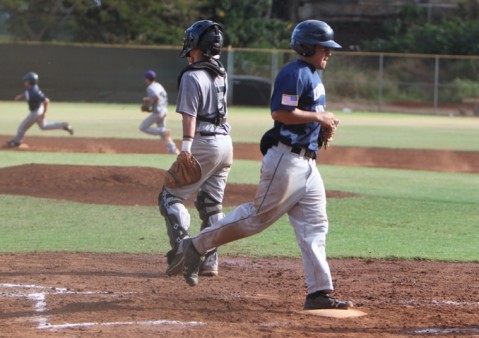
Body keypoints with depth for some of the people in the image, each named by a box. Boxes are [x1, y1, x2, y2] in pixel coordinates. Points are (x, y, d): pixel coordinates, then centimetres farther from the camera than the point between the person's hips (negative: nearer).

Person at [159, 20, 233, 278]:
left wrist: (186, 150, -23)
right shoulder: (220, 75, 12)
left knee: (171, 196, -1)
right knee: (211, 204, 12)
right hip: (225, 143, 8)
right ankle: (209, 261, 10)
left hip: (204, 143, -8)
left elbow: (190, 116, -19)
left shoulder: (192, 77, -12)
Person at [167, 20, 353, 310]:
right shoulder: (295, 73, -12)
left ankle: (320, 293, 3)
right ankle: (195, 247, 4)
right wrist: (319, 117, -16)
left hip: (307, 162, 10)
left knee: (314, 226, 4)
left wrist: (324, 126, 9)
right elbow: (281, 112, -23)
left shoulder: (313, 76, 19)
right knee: (259, 216, -7)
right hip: (286, 159, -10)